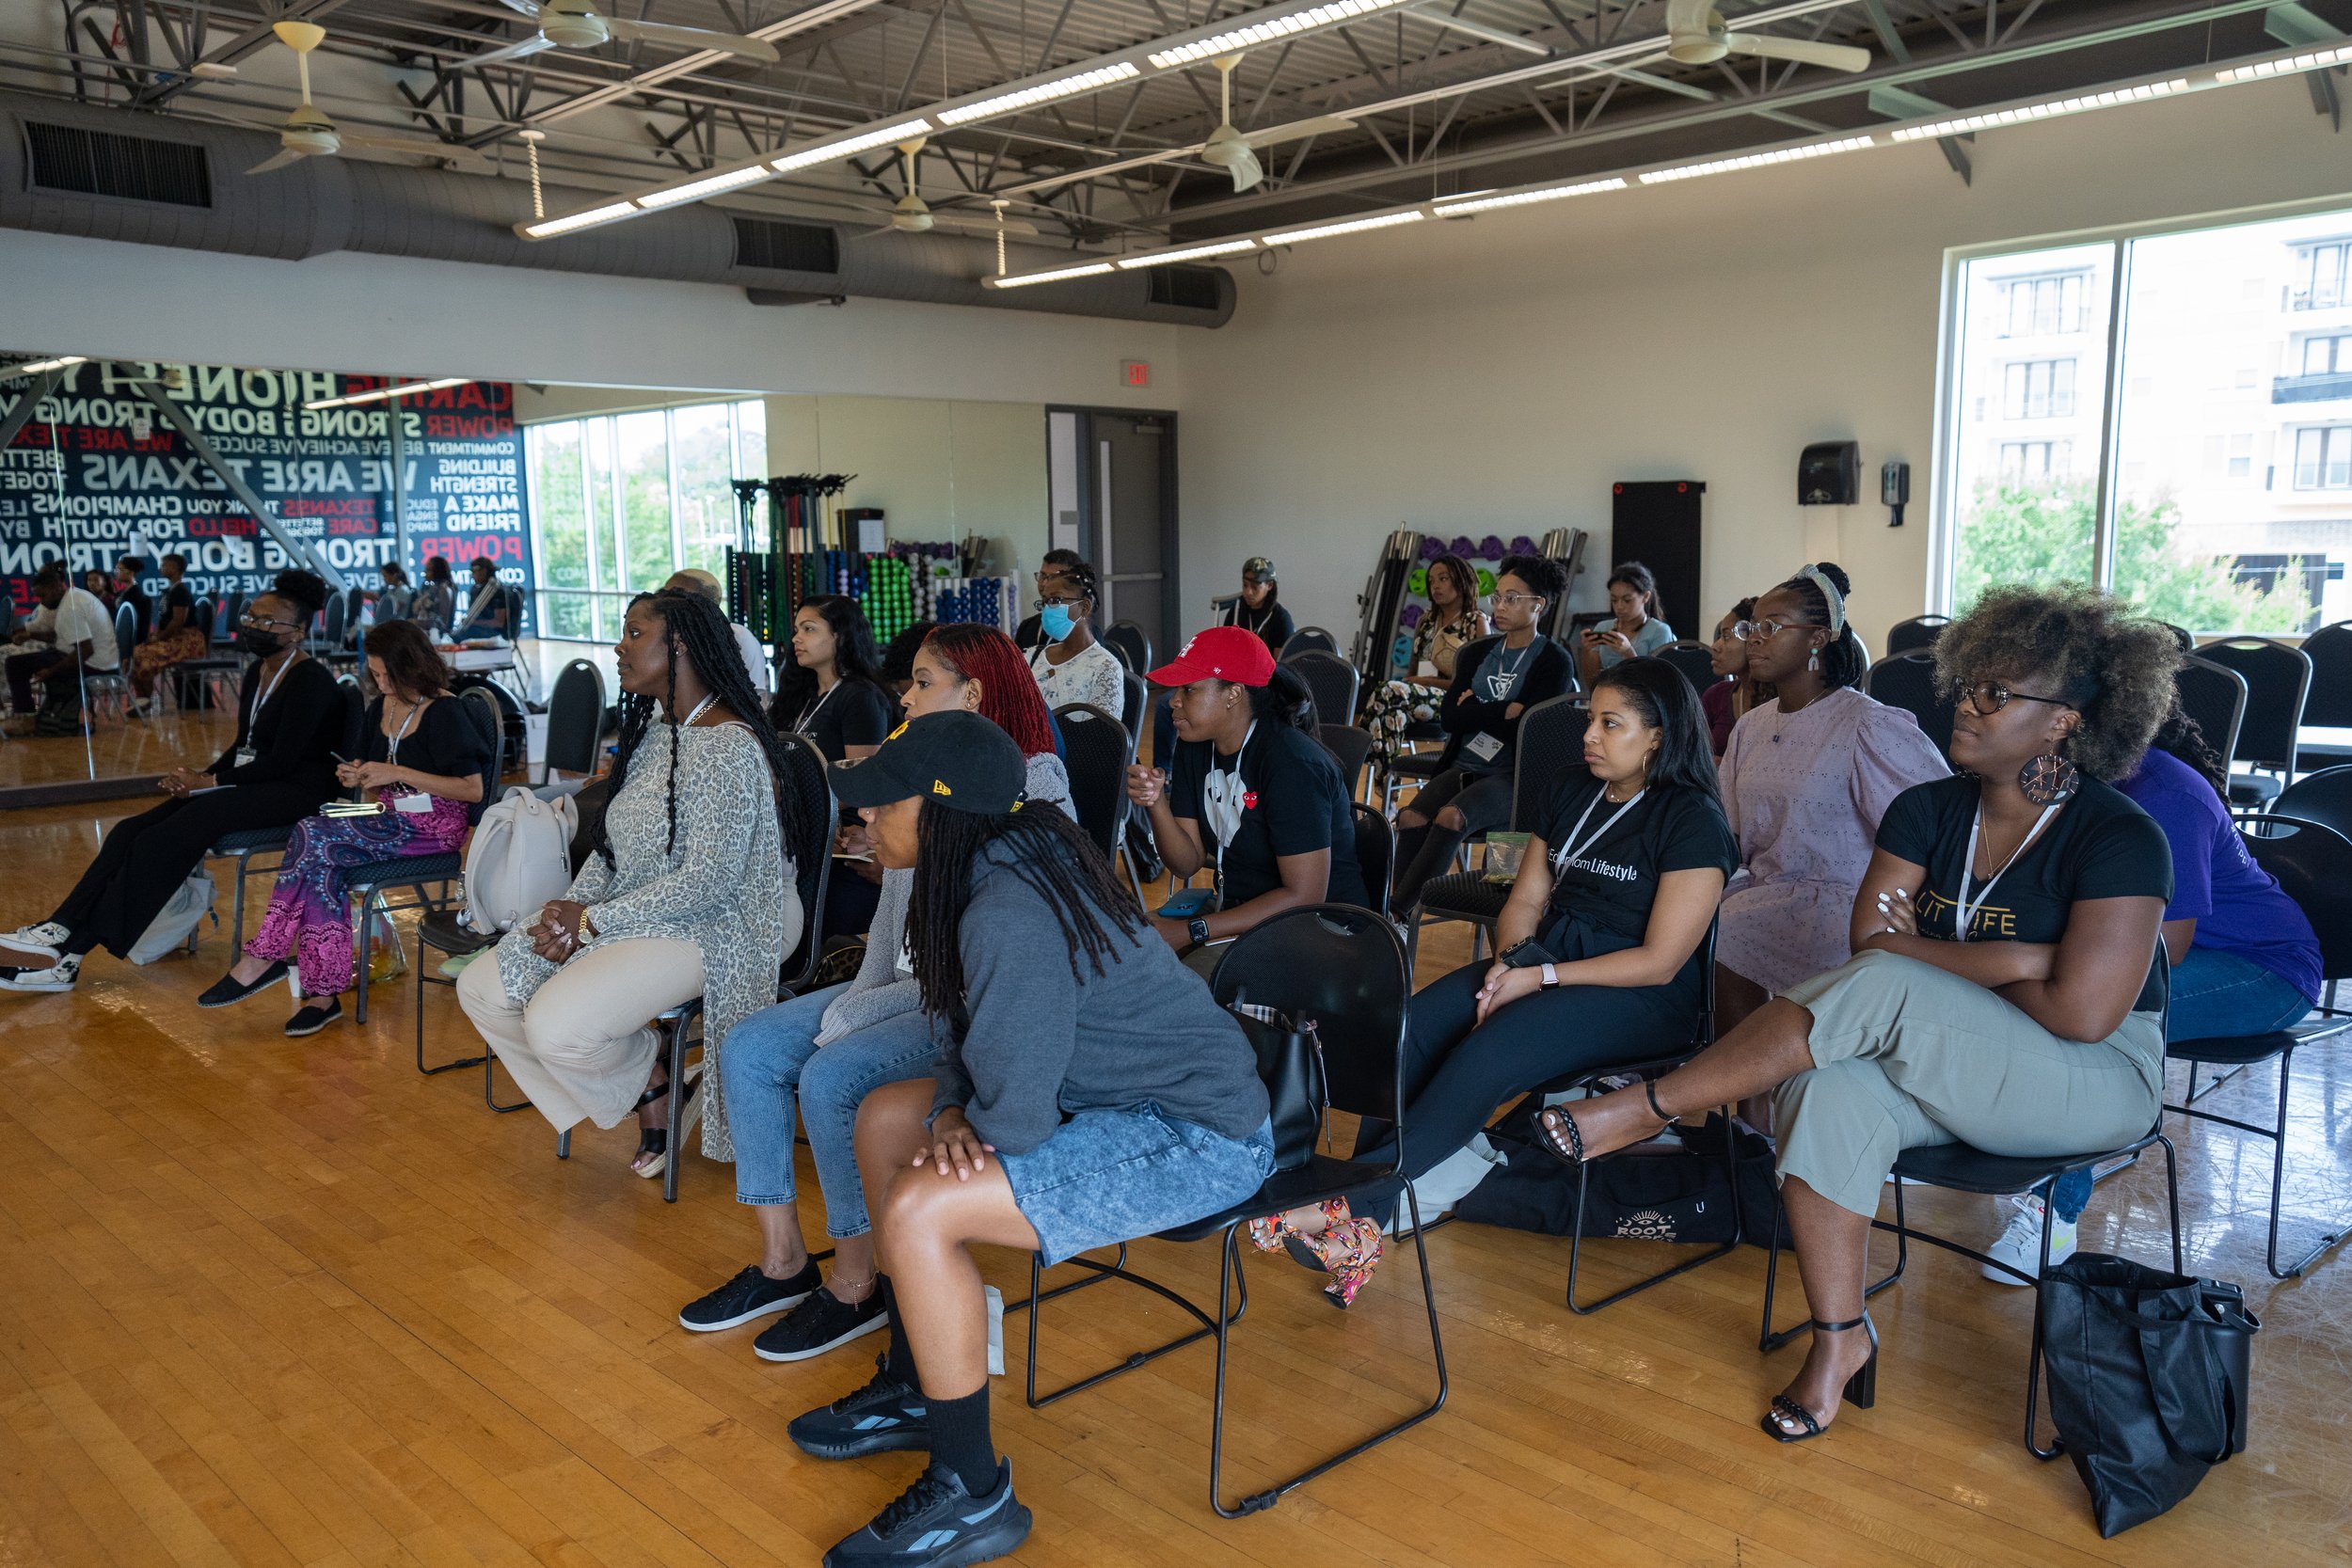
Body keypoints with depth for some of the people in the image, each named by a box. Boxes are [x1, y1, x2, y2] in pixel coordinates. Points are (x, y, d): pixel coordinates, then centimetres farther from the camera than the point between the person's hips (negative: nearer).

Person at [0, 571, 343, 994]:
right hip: (252, 782, 9)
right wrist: (198, 778, 1)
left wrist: (209, 781, -15)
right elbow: (244, 746, 19)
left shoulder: (311, 680, -14)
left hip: (293, 792, -9)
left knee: (162, 843, -23)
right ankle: (63, 929, -15)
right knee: (131, 832, -9)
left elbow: (283, 760, -19)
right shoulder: (257, 672, 14)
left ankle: (73, 952, -18)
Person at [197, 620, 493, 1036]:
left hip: (433, 827, -7)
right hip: (390, 820, 7)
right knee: (321, 868, -23)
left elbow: (472, 789, -17)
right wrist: (358, 778, 0)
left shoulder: (445, 713, -10)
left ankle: (261, 959, -13)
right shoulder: (381, 708, 14)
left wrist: (398, 773, -18)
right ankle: (324, 993, -21)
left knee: (311, 836, -23)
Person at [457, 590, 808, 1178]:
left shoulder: (730, 748, -19)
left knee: (556, 1025, -28)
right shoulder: (651, 731, 12)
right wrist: (571, 907, -5)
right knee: (481, 988, 2)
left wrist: (594, 921, -17)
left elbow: (707, 883, -23)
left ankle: (653, 1083, 5)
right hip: (629, 916, 10)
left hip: (706, 929, -10)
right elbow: (610, 845, 15)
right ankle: (644, 1093, 8)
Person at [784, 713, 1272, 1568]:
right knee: (884, 1119, 13)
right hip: (1132, 1090, 10)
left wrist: (961, 1127, -6)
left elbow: (1015, 1114, -28)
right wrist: (952, 1107, -7)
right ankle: (915, 1387, 27)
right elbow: (965, 1030, 11)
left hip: (1197, 1138, -10)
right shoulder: (1016, 852, -1)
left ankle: (973, 1499, -3)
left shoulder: (1008, 914, -29)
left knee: (918, 1211, -22)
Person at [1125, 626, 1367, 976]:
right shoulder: (1195, 748, 3)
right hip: (1235, 905, 8)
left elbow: (1304, 897, -25)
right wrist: (1156, 803, -17)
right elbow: (1188, 863, 2)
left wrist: (1192, 930, -25)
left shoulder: (1290, 764, -22)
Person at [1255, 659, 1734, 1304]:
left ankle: (1358, 1207, -30)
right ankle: (1357, 1210, -25)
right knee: (1408, 1030, -20)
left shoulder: (1692, 821, -8)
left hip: (1641, 997, -7)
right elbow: (1526, 900, 14)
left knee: (1485, 1056, -32)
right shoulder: (1573, 791, 14)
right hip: (1541, 960, 7)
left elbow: (1660, 961, -13)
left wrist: (1541, 977, -17)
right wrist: (1509, 960, -8)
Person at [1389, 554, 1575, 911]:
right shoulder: (1477, 653, 16)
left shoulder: (1554, 661, 1)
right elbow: (1448, 717, 4)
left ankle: (1395, 912, -32)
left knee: (1451, 817, -34)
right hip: (1465, 767, 5)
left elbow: (1526, 726, -11)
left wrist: (1475, 710, 0)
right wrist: (1506, 710, -5)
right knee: (1411, 818, -26)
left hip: (1515, 776, -5)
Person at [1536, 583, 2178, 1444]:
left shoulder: (2120, 839, -13)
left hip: (2098, 1084, -5)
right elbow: (1871, 938, -5)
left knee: (1884, 987, -31)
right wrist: (2012, 960, -16)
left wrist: (1931, 959, -9)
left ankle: (1645, 1109, -24)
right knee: (1827, 1089, -30)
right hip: (1946, 1073, 5)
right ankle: (1839, 1340, -18)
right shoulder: (1927, 810, 3)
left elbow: (2081, 1012, -21)